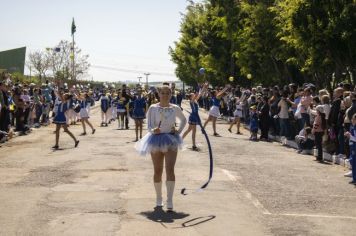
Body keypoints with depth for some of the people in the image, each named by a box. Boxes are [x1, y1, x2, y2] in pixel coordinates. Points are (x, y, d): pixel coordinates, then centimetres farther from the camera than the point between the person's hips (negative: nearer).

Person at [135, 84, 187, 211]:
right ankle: (158, 198, 24)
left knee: (170, 170, -13)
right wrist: (153, 130, -27)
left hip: (171, 141, 0)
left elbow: (183, 120, 21)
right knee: (158, 171, 8)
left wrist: (179, 131, 6)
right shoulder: (153, 108, -2)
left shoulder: (175, 108, 3)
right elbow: (149, 126, -5)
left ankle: (170, 201, -16)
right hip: (156, 141, 0)